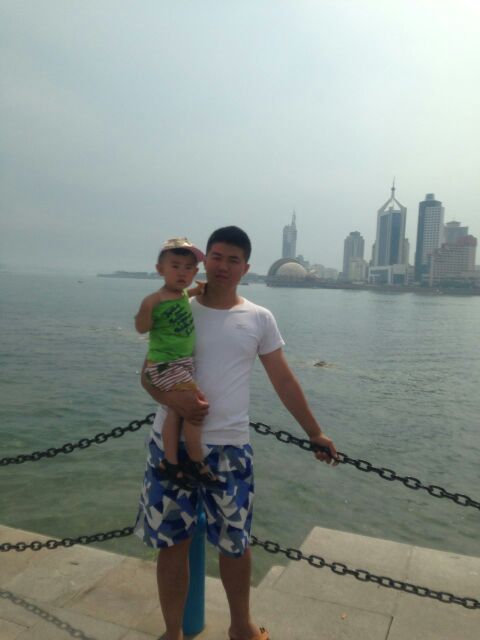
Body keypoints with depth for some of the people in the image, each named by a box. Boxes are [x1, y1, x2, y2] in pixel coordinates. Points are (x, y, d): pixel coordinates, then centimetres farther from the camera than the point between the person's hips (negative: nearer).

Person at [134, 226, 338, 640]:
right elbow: (149, 373, 2)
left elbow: (284, 380, 6)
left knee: (235, 543, 14)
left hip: (229, 447, 0)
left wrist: (315, 432, 8)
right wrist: (173, 398, -19)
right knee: (172, 543, 10)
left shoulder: (259, 319, 1)